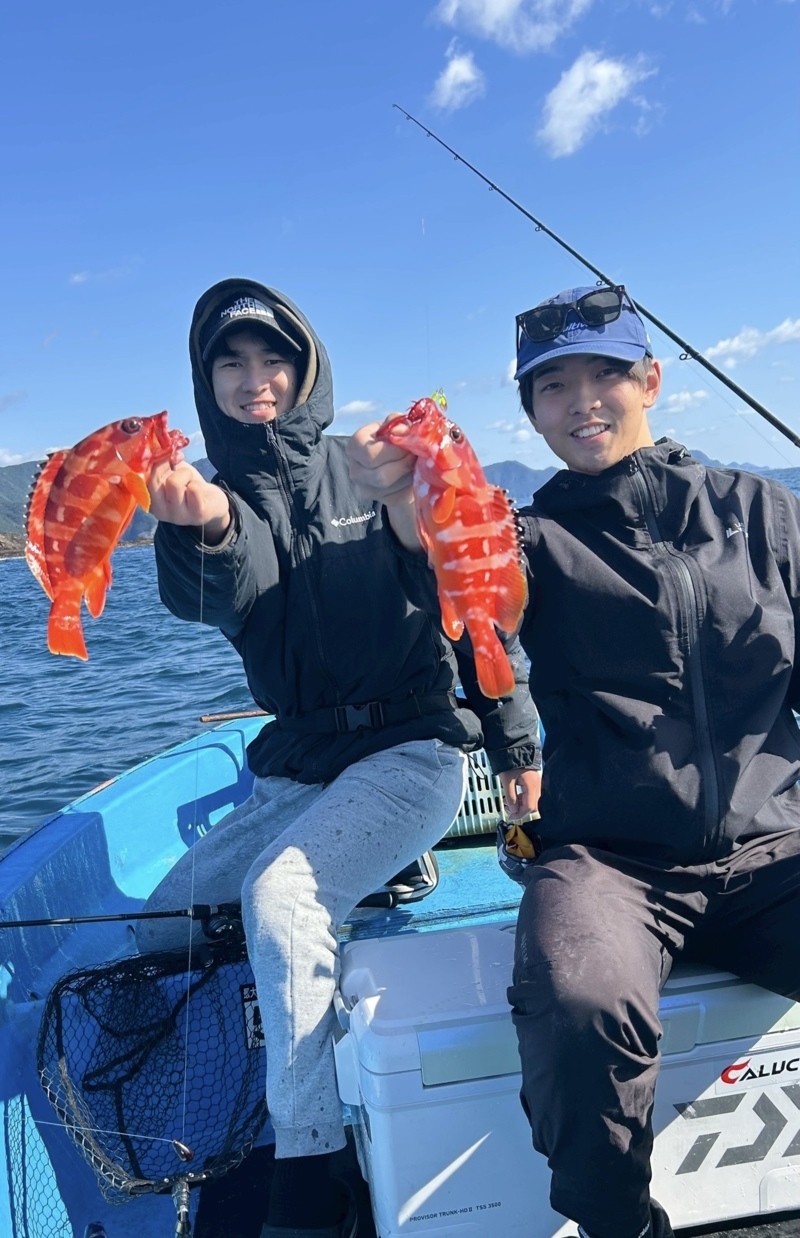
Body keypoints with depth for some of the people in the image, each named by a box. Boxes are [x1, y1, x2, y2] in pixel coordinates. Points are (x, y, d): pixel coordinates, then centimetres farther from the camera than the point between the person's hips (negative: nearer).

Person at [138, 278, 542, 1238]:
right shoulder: (223, 491, 3)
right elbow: (218, 596, -21)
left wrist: (515, 739, -2)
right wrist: (206, 529, -45)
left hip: (410, 751, -5)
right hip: (298, 770, 5)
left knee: (279, 897, -27)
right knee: (165, 925, 5)